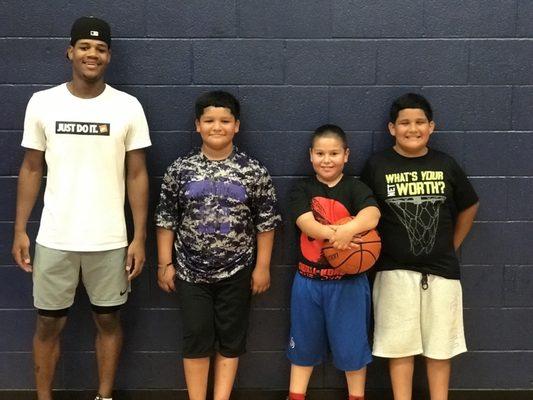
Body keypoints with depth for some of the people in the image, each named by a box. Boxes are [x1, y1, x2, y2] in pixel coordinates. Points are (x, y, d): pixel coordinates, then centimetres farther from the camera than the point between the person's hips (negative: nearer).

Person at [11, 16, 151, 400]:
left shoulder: (128, 107, -3)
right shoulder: (43, 102, 0)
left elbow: (137, 175, 0)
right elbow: (31, 169, 6)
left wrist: (140, 238, -4)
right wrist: (20, 230, 1)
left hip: (110, 240, 0)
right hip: (54, 239, 1)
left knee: (108, 319, 12)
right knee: (49, 323, 11)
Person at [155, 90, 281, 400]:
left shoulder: (254, 171, -5)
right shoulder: (180, 169, -3)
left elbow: (266, 222, -2)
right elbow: (166, 219, 2)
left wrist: (262, 266, -4)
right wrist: (165, 263, 1)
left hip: (237, 271, 0)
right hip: (191, 271, 1)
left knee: (231, 338, 9)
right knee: (196, 338, 7)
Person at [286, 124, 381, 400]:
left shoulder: (355, 188, -3)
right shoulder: (302, 191, 2)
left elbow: (372, 215, -22)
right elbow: (307, 224, -16)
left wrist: (348, 229, -41)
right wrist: (336, 233, -32)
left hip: (348, 282, -1)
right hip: (308, 281, 2)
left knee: (351, 343, 10)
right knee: (304, 342, 16)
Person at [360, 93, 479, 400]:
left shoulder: (446, 165, 2)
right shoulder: (377, 166, -3)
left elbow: (469, 206, 14)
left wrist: (452, 247, 12)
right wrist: (379, 250, -2)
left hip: (441, 270, 2)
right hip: (396, 270, -1)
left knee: (440, 345, 10)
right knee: (400, 345, 6)